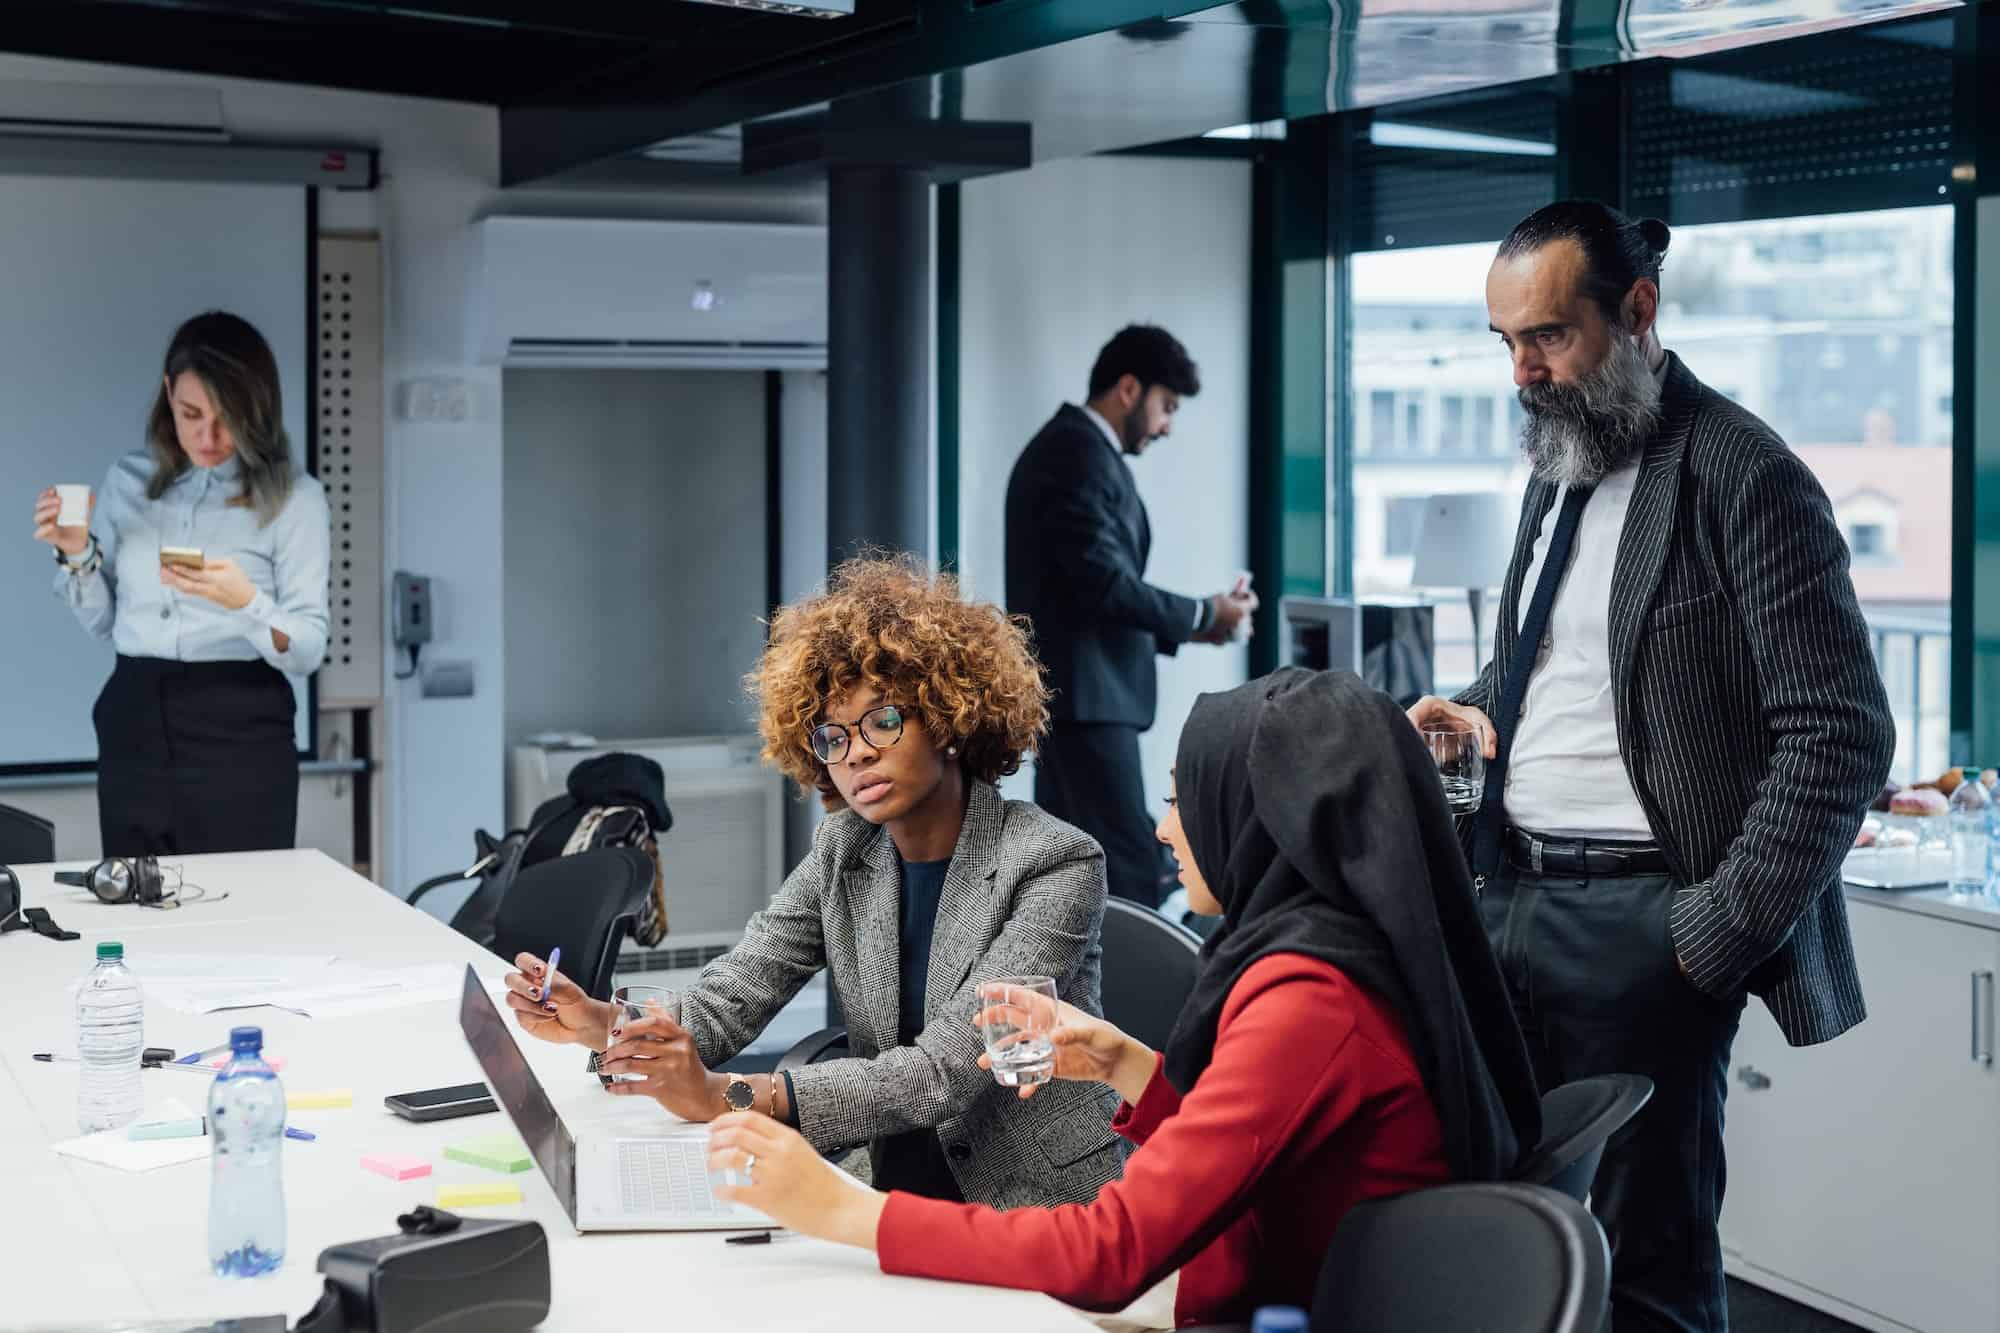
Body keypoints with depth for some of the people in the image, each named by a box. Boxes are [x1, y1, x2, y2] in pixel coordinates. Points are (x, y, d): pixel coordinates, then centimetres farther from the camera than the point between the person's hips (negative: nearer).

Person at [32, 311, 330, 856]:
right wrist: (77, 552, -3)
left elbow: (307, 651, -8)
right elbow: (102, 621, 14)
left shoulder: (294, 497, -4)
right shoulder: (129, 479, 9)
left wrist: (246, 602, -26)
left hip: (239, 730, -3)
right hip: (134, 721, 3)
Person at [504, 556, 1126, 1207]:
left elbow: (945, 1070, -24)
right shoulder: (845, 851, 6)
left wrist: (727, 1096, -33)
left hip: (1047, 1214, -5)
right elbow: (727, 1000, -2)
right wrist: (598, 1024, -23)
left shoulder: (1055, 866, -14)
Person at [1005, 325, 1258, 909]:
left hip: (1066, 690, 11)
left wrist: (1183, 625, 13)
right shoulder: (1081, 453, -13)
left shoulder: (1066, 447, 20)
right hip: (1084, 693, -11)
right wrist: (1203, 615, -9)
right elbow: (1102, 581, -20)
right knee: (1129, 869, -13)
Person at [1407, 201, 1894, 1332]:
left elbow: (1843, 737, -16)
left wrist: (1716, 938, -17)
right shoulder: (1559, 465, 14)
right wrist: (1485, 707, 5)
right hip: (1512, 895, 8)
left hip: (1637, 927, -7)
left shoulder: (1743, 476, -12)